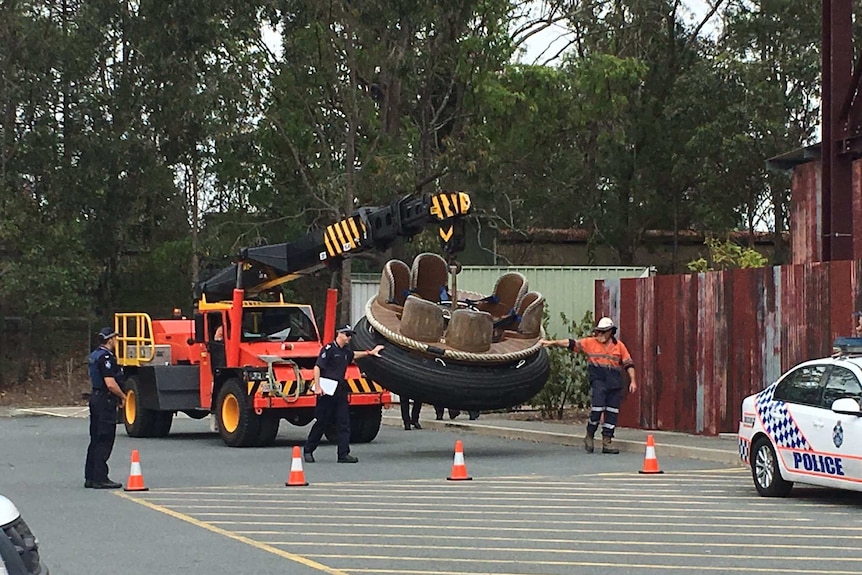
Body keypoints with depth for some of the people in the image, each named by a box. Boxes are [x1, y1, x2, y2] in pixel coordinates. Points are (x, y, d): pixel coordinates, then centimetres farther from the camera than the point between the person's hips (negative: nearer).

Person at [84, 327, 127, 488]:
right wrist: (123, 396, -8)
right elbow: (110, 384, -24)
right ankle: (100, 478, -7)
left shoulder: (94, 356, 15)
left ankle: (90, 478, 16)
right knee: (105, 440, -7)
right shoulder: (106, 357, -17)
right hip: (106, 400, -10)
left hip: (96, 397, 10)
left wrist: (117, 397, 18)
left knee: (96, 440, 13)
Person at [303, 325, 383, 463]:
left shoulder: (346, 351, 15)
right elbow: (317, 367, -15)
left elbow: (354, 355, 40)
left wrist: (370, 353, 42)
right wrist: (317, 387, -22)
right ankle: (308, 451, 12)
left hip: (340, 391, 7)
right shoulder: (329, 349, -9)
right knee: (322, 422, -1)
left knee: (344, 423, 0)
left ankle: (344, 454, -1)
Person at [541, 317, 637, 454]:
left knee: (612, 412, 2)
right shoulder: (590, 343, 6)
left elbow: (629, 364, 13)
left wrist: (632, 381, 5)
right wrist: (552, 342, -6)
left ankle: (607, 442, 9)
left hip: (615, 383, 3)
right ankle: (589, 436, 3)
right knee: (598, 407, -17)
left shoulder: (619, 346, 11)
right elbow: (571, 343, 1)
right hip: (598, 380, -3)